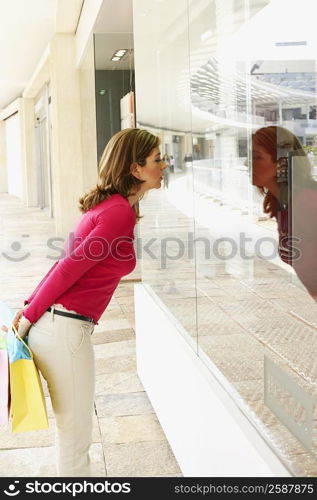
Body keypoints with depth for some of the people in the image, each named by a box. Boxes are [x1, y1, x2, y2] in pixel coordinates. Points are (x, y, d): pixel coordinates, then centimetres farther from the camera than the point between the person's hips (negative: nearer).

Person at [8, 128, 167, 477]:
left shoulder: (109, 205, 13)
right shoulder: (120, 212, -17)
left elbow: (67, 262, 12)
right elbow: (70, 267, -16)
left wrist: (32, 306, 12)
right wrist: (31, 314, -7)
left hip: (52, 321, 9)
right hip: (65, 328, -9)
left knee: (74, 426, 22)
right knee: (76, 434, 5)